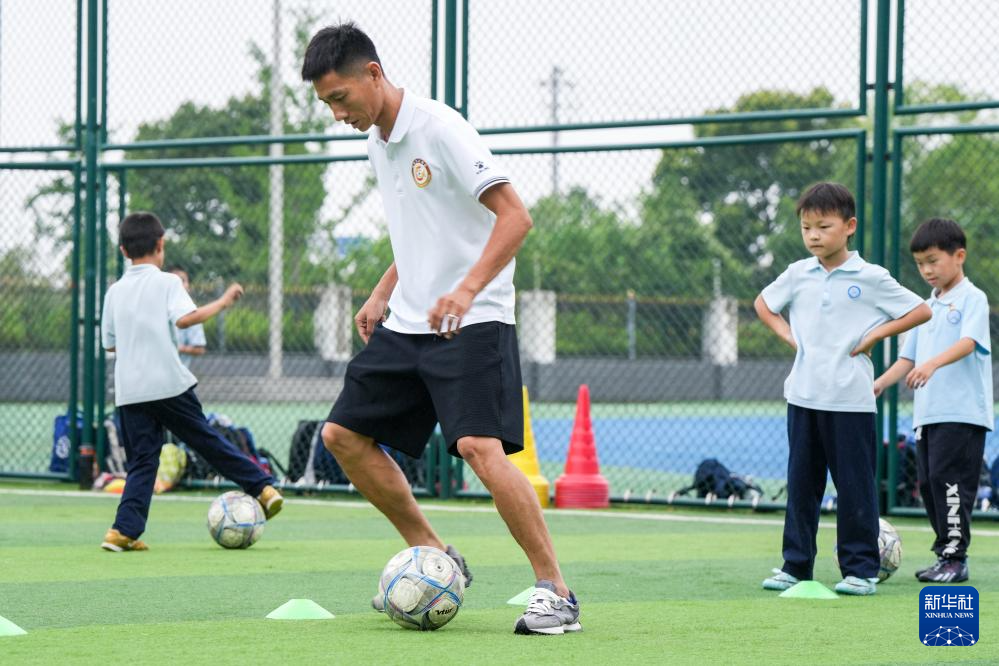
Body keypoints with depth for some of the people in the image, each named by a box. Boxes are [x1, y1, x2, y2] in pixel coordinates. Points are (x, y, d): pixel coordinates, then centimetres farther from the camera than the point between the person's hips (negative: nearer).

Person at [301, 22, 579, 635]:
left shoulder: (440, 129, -15)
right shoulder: (377, 142, 12)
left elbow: (515, 217, -21)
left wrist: (467, 289, -32)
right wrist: (381, 296, 16)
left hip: (471, 323, -9)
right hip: (406, 324, 9)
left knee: (480, 447, -23)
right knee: (344, 434, 6)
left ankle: (557, 594, -17)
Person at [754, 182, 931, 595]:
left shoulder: (871, 278, -4)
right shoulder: (798, 275, 7)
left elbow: (921, 311, 0)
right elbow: (763, 304, 25)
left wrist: (875, 335, -7)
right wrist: (787, 334, 9)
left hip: (851, 399, -4)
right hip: (803, 396, 4)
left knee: (854, 485, -1)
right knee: (801, 483, 8)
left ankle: (860, 568, 5)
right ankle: (795, 565, 14)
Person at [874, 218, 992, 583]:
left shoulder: (972, 299, -4)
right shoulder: (927, 307, 19)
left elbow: (968, 342, -21)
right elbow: (909, 357, 20)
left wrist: (933, 364, -37)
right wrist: (879, 384, 5)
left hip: (962, 413, -8)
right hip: (927, 413, 8)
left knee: (948, 478, -14)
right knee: (928, 484, 7)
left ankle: (955, 557, -10)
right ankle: (946, 553, 14)